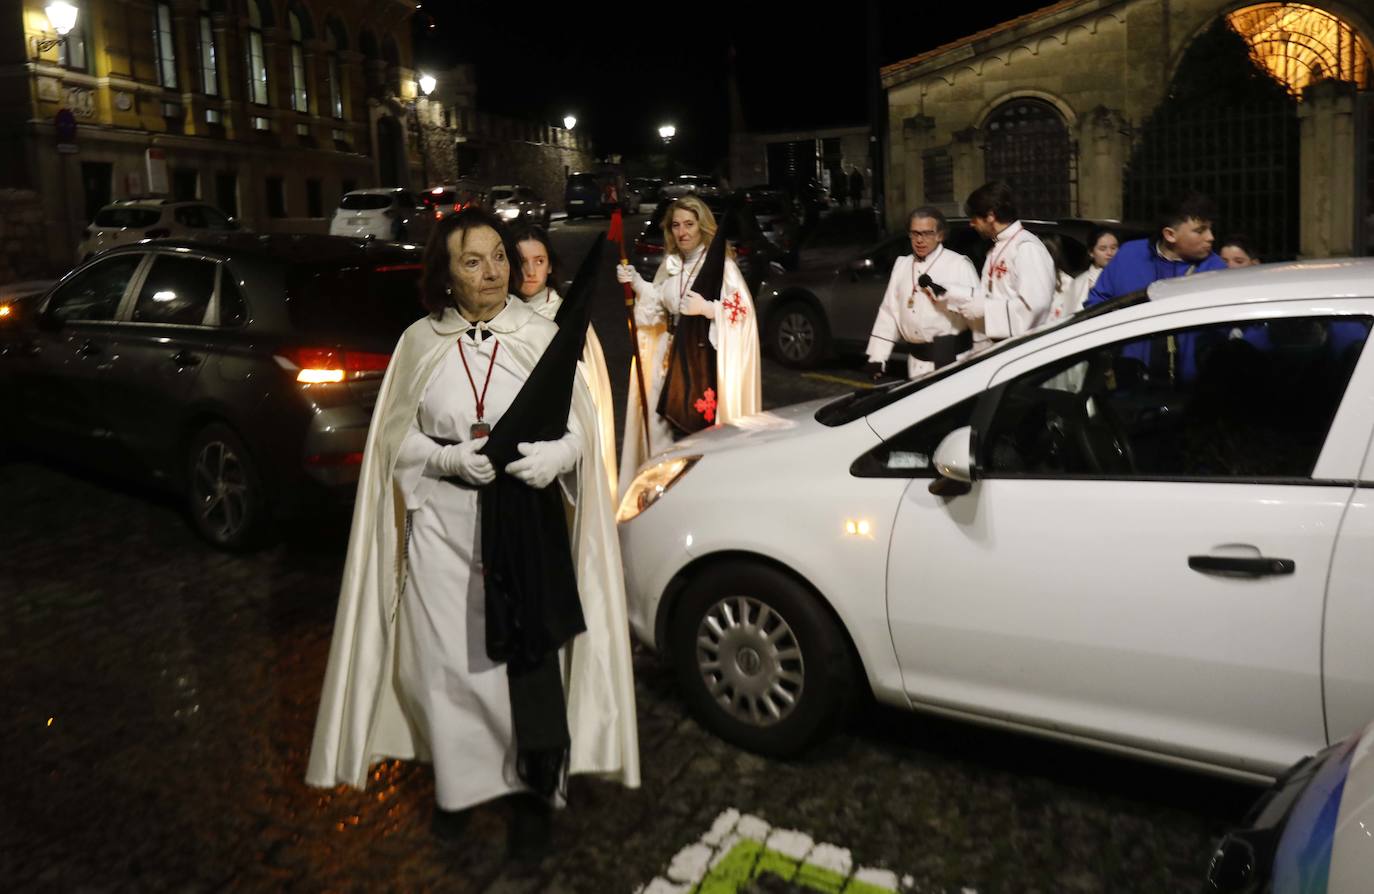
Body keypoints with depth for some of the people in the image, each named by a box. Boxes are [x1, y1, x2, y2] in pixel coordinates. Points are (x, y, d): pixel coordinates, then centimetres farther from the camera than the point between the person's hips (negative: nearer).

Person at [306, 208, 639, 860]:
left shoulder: (541, 336, -1)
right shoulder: (420, 342, 1)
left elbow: (579, 429, 2)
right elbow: (398, 439, 5)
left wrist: (553, 455, -19)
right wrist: (450, 458, -14)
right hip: (444, 525, 1)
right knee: (449, 661, 8)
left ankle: (534, 790, 24)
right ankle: (458, 780, 33)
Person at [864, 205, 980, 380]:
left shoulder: (959, 264, -5)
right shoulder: (901, 265, 11)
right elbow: (889, 311, 11)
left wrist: (940, 290, -28)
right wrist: (877, 356, 6)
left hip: (953, 358, -5)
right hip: (917, 361, 5)